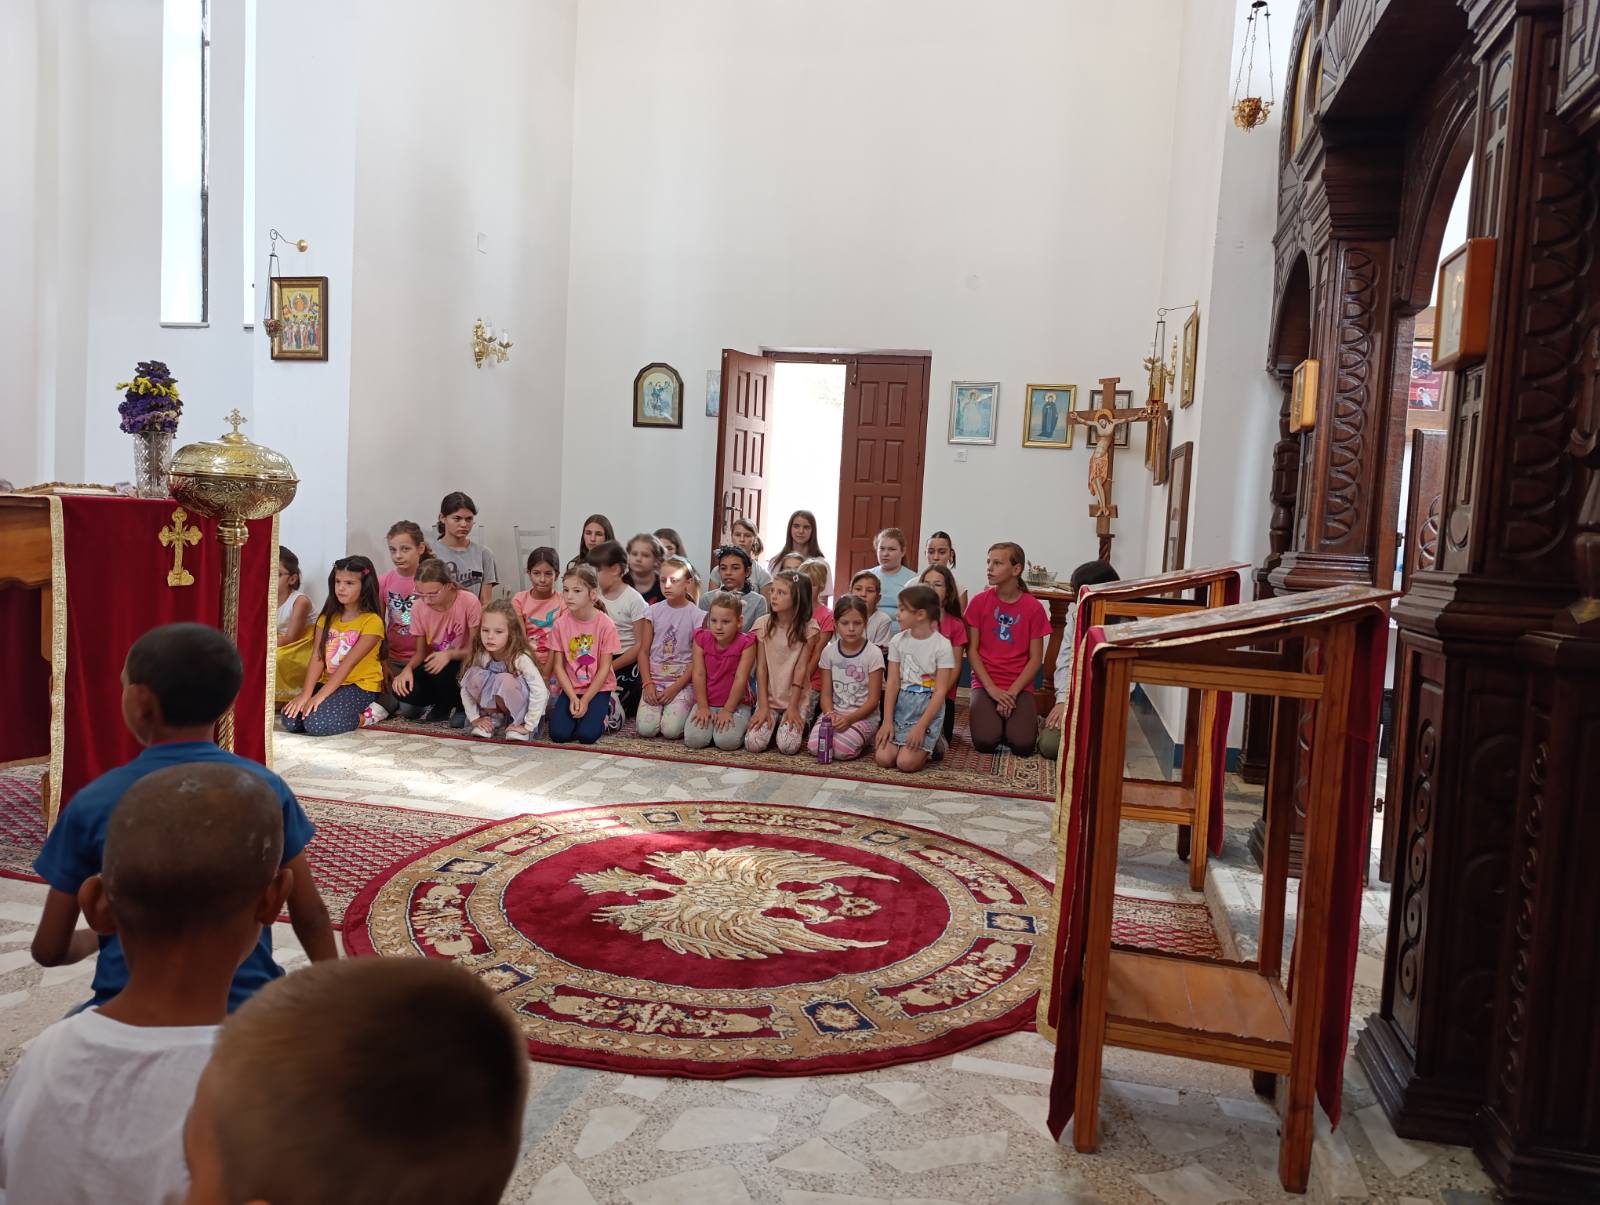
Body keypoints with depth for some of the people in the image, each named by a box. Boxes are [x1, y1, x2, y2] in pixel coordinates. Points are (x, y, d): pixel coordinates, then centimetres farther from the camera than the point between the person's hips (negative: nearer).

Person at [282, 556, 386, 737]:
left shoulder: (371, 621, -11)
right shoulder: (327, 618, 9)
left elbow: (348, 663, -18)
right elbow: (317, 659, -2)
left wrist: (320, 696, -23)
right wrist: (305, 694, -15)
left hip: (360, 686, -6)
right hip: (329, 683, 6)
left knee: (317, 724, -27)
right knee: (290, 720, -16)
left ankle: (365, 716, -4)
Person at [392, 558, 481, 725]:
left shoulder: (469, 602, -20)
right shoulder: (419, 608, -7)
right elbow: (421, 651, 2)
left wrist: (449, 654, -33)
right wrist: (408, 668, -20)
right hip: (433, 662, 4)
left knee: (441, 672, -36)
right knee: (405, 693, -23)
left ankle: (459, 706, -3)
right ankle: (444, 705, 8)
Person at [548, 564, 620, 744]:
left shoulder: (605, 624, -14)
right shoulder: (560, 624, -6)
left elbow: (604, 668, -11)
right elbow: (559, 666, -4)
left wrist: (585, 700, -15)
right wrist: (573, 698, -14)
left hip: (598, 688, -2)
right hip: (570, 688, 3)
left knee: (587, 734, -21)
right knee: (558, 733, -16)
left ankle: (604, 710, 11)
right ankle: (575, 710, 15)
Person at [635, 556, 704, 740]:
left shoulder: (697, 616, -3)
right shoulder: (654, 611, 5)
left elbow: (696, 659, -5)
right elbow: (644, 651, 6)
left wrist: (675, 688, -12)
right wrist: (648, 683, -7)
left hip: (682, 681, -2)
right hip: (654, 678, 2)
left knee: (671, 730, -20)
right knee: (646, 729, -17)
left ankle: (680, 710, 12)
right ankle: (661, 707, 14)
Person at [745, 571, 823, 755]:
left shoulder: (808, 628, -10)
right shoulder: (763, 624, -5)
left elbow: (801, 669, -10)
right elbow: (761, 668, -5)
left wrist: (793, 707, -13)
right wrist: (763, 706, -9)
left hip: (798, 698, -2)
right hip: (769, 697, 2)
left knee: (788, 746, -20)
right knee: (753, 744, -16)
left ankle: (801, 725, 13)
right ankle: (774, 723, 15)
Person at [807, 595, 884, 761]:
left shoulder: (873, 653, -8)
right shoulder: (829, 652, 3)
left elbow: (873, 699, -8)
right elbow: (826, 693, 3)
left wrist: (850, 718, -21)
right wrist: (830, 714, -18)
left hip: (864, 715, -3)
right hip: (835, 712, 3)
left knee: (841, 749, -27)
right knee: (815, 746, -22)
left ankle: (866, 737, 5)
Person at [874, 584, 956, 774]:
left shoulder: (942, 645, -11)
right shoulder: (898, 641, 2)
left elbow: (940, 691, -12)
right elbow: (892, 683, 1)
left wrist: (921, 726, -19)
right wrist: (888, 721, -9)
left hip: (928, 708, -4)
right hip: (901, 706, 4)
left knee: (906, 763, -20)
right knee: (883, 758, -12)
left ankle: (933, 745, 11)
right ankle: (927, 743, 14)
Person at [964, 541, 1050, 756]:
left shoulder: (1033, 608, -2)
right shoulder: (979, 602, -2)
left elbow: (1035, 658, -2)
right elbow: (972, 650, -3)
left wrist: (1012, 692, -14)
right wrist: (991, 688, -14)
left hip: (1020, 686, 0)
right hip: (985, 684, 0)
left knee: (1022, 745, -22)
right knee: (985, 742, -23)